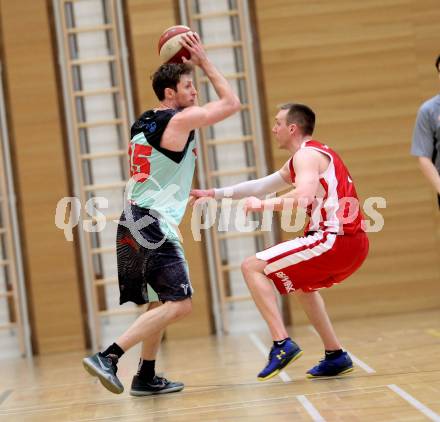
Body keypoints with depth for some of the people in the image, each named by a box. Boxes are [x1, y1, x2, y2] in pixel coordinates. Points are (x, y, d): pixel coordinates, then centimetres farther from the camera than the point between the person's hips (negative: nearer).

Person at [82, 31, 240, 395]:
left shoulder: (145, 122, 17)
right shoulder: (180, 119, -8)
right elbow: (232, 103, -1)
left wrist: (183, 68, 29)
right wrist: (204, 61, 5)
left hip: (134, 223, 10)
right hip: (154, 224, -10)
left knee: (164, 303, 19)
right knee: (179, 305, -13)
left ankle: (146, 377, 21)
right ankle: (108, 357, -20)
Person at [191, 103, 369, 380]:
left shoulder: (307, 155, -7)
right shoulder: (306, 157, 24)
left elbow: (303, 197, -27)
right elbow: (262, 185, 31)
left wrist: (262, 205, -18)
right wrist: (215, 194, 31)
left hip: (334, 240, -10)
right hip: (355, 243, 10)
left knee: (252, 267, -5)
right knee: (302, 283, 34)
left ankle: (282, 343, -13)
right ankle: (336, 356, 28)